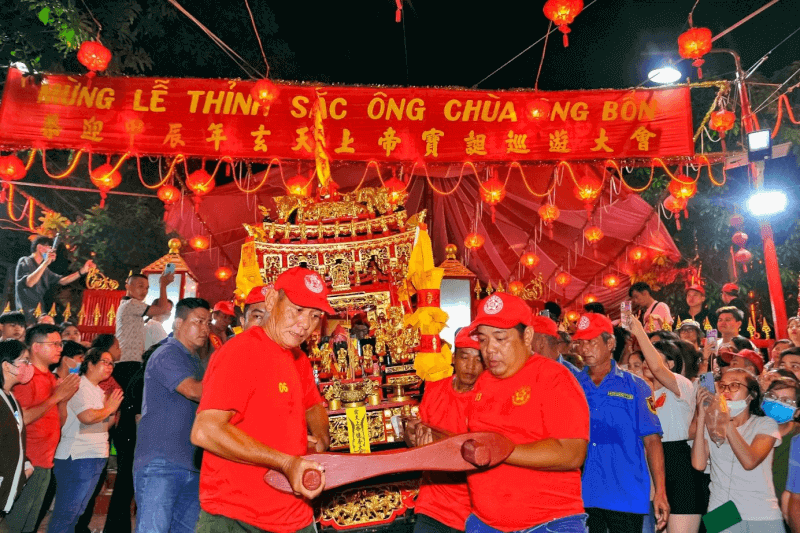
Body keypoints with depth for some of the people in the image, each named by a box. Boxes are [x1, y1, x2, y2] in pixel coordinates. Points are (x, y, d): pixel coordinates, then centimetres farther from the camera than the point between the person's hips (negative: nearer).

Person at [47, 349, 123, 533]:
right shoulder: (79, 386, -12)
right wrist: (109, 409, -11)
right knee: (65, 513, -3)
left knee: (76, 513, 15)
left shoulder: (99, 391, 16)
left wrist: (113, 409, 2)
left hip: (96, 458, 9)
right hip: (77, 458, -9)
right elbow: (88, 417, -28)